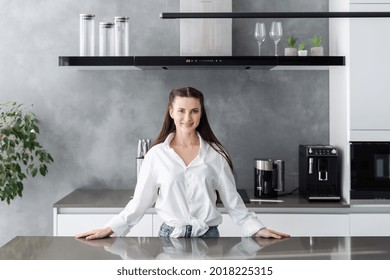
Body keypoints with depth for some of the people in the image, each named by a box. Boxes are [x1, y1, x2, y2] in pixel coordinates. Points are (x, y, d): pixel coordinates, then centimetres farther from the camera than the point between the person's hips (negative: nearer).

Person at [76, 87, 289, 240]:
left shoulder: (215, 154, 0)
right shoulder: (156, 154, -2)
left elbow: (232, 200, 4)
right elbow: (140, 201, 2)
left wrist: (257, 229, -4)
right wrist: (111, 228, -6)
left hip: (207, 236, 1)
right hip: (170, 236, 0)